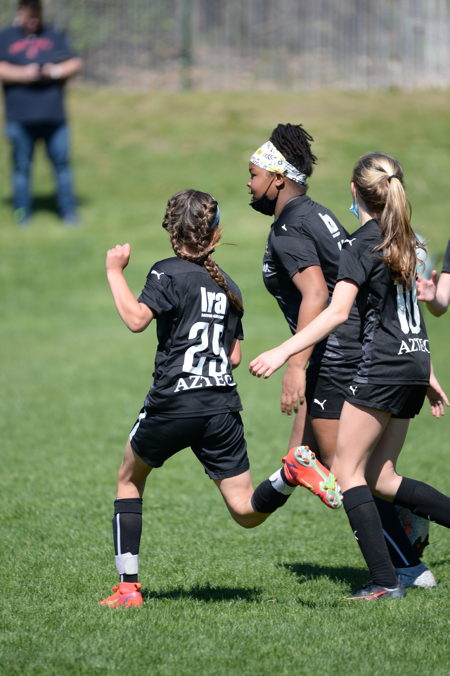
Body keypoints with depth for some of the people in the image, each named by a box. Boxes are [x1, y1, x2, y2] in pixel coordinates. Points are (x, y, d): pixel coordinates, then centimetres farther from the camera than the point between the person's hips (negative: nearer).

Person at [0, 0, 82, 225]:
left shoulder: (54, 36, 17)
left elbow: (75, 63, 12)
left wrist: (57, 71, -7)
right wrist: (23, 74, -14)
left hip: (53, 114, 1)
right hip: (20, 116, -1)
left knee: (61, 163, -1)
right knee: (21, 166, 0)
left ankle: (68, 212, 4)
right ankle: (21, 213, 7)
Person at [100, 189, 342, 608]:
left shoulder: (169, 273, -4)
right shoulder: (227, 286, 15)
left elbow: (136, 318, -19)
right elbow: (235, 356, 16)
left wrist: (115, 272, -6)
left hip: (173, 404, -4)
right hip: (223, 408, 4)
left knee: (129, 479, 21)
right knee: (248, 513, 5)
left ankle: (128, 587, 14)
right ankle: (292, 474, -25)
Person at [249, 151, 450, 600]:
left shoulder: (362, 244, -10)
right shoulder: (405, 241, 16)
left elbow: (337, 312, -20)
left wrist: (283, 352, -23)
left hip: (382, 368, -8)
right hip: (414, 365, 8)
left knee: (347, 470, -2)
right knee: (380, 478, 13)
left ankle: (385, 581, -9)